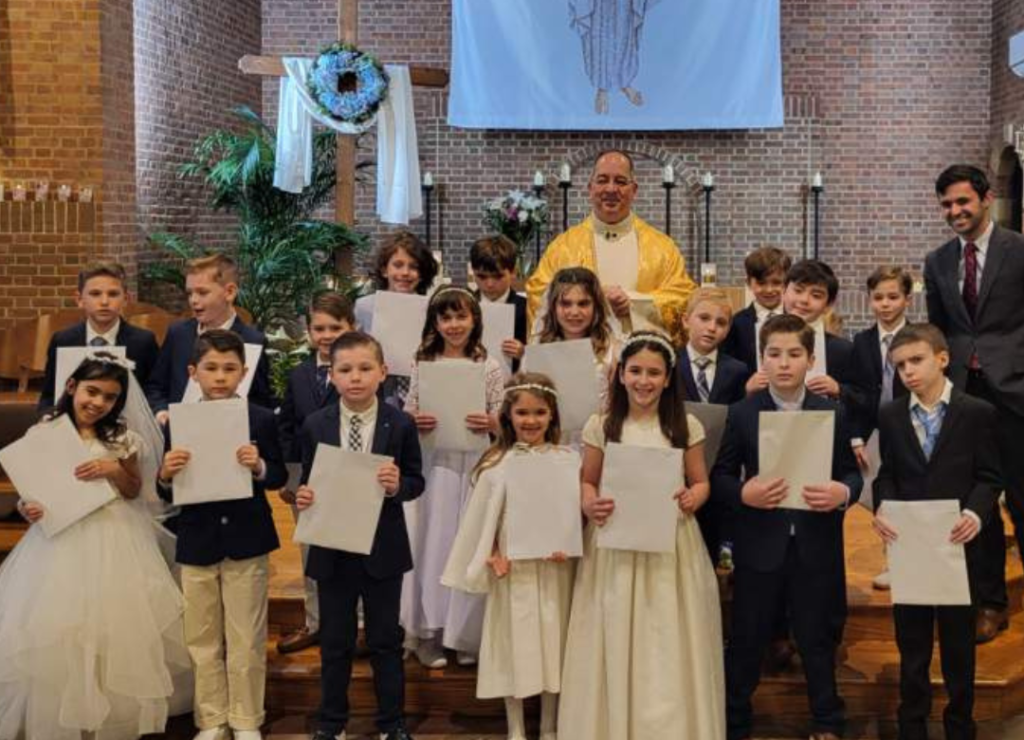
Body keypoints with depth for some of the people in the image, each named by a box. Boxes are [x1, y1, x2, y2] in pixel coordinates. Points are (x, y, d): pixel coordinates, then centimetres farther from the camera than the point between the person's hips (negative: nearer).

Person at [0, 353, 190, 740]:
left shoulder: (121, 438, 0)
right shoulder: (42, 433, -1)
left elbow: (133, 491, 5)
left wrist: (114, 469, -14)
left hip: (113, 541, 0)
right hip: (58, 538, 0)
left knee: (115, 627, 2)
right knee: (52, 631, 1)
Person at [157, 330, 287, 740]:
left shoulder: (262, 420, -6)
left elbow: (280, 477, -3)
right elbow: (168, 495, -1)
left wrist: (259, 467, -23)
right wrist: (166, 475, -23)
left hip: (247, 542, -1)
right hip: (196, 544, 1)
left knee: (247, 640, 9)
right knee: (202, 640, 12)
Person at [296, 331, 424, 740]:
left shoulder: (400, 425, -7)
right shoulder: (314, 426, -3)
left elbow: (416, 481, -2)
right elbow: (309, 481, 5)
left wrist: (398, 485, -23)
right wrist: (303, 496, -17)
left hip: (383, 548, -1)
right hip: (332, 549, 1)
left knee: (385, 640, 11)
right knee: (335, 642, 13)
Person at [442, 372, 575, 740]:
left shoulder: (567, 459, 0)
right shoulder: (496, 462, 0)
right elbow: (482, 517, 3)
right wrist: (491, 556, -7)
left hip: (553, 565, 0)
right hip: (512, 567, 0)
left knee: (551, 640, 8)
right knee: (513, 644, 7)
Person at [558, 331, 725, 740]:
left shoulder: (687, 427, 1)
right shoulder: (600, 426, 1)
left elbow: (701, 482, 7)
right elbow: (586, 483, 8)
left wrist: (692, 499, -15)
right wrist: (590, 506, -13)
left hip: (671, 548, 0)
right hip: (614, 548, 0)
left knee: (669, 648, 2)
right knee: (615, 646, 3)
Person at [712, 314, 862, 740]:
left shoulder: (833, 414, 1)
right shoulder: (742, 414, -2)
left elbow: (852, 472, 3)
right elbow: (720, 475, 0)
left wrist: (843, 493, -19)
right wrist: (742, 492, -20)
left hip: (816, 549, 1)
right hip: (760, 547, -1)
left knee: (817, 640, 13)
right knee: (747, 641, 9)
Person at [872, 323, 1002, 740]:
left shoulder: (978, 413, -4)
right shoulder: (890, 416, 3)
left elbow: (988, 477, -4)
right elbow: (887, 475, 5)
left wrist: (975, 513, -21)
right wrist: (882, 507, -14)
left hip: (956, 543, -2)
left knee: (958, 641, 10)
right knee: (911, 642, 11)